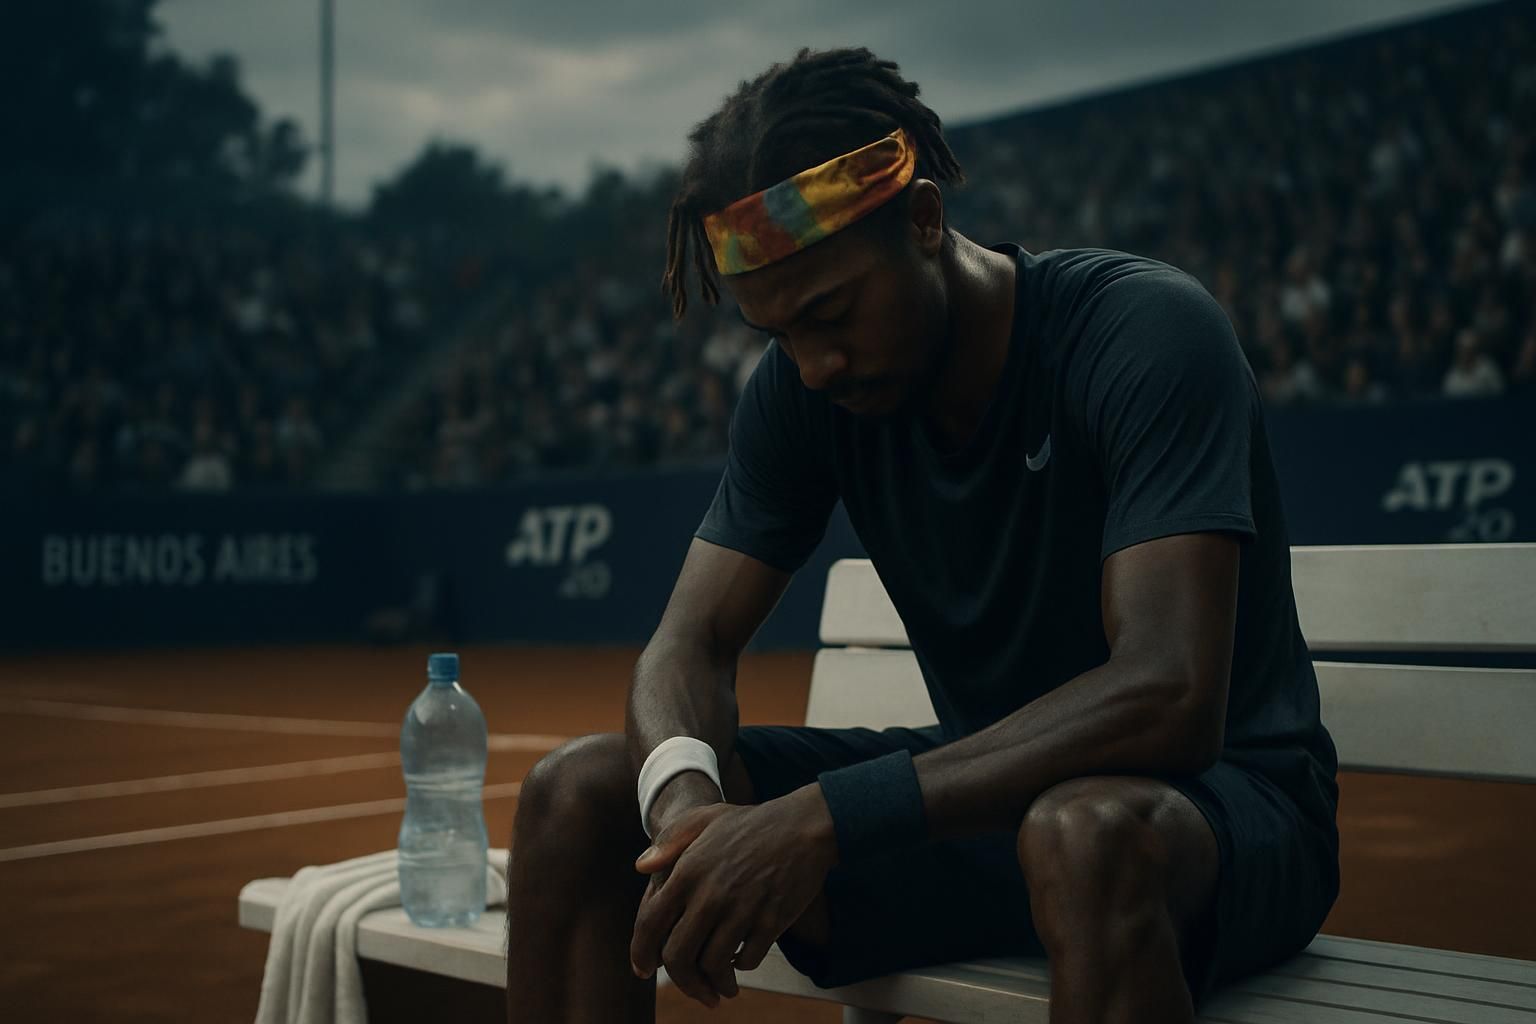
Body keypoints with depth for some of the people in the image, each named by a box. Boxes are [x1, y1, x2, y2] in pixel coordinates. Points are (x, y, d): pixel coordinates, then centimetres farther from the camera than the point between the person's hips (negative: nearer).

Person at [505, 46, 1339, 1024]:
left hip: (1221, 792, -5)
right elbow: (692, 641, -5)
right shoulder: (801, 387, -2)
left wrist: (825, 816, -38)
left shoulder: (1145, 331, -20)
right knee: (579, 790, -10)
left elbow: (1168, 695, -31)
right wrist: (686, 802, -29)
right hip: (984, 790, 5)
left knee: (1085, 831, -43)